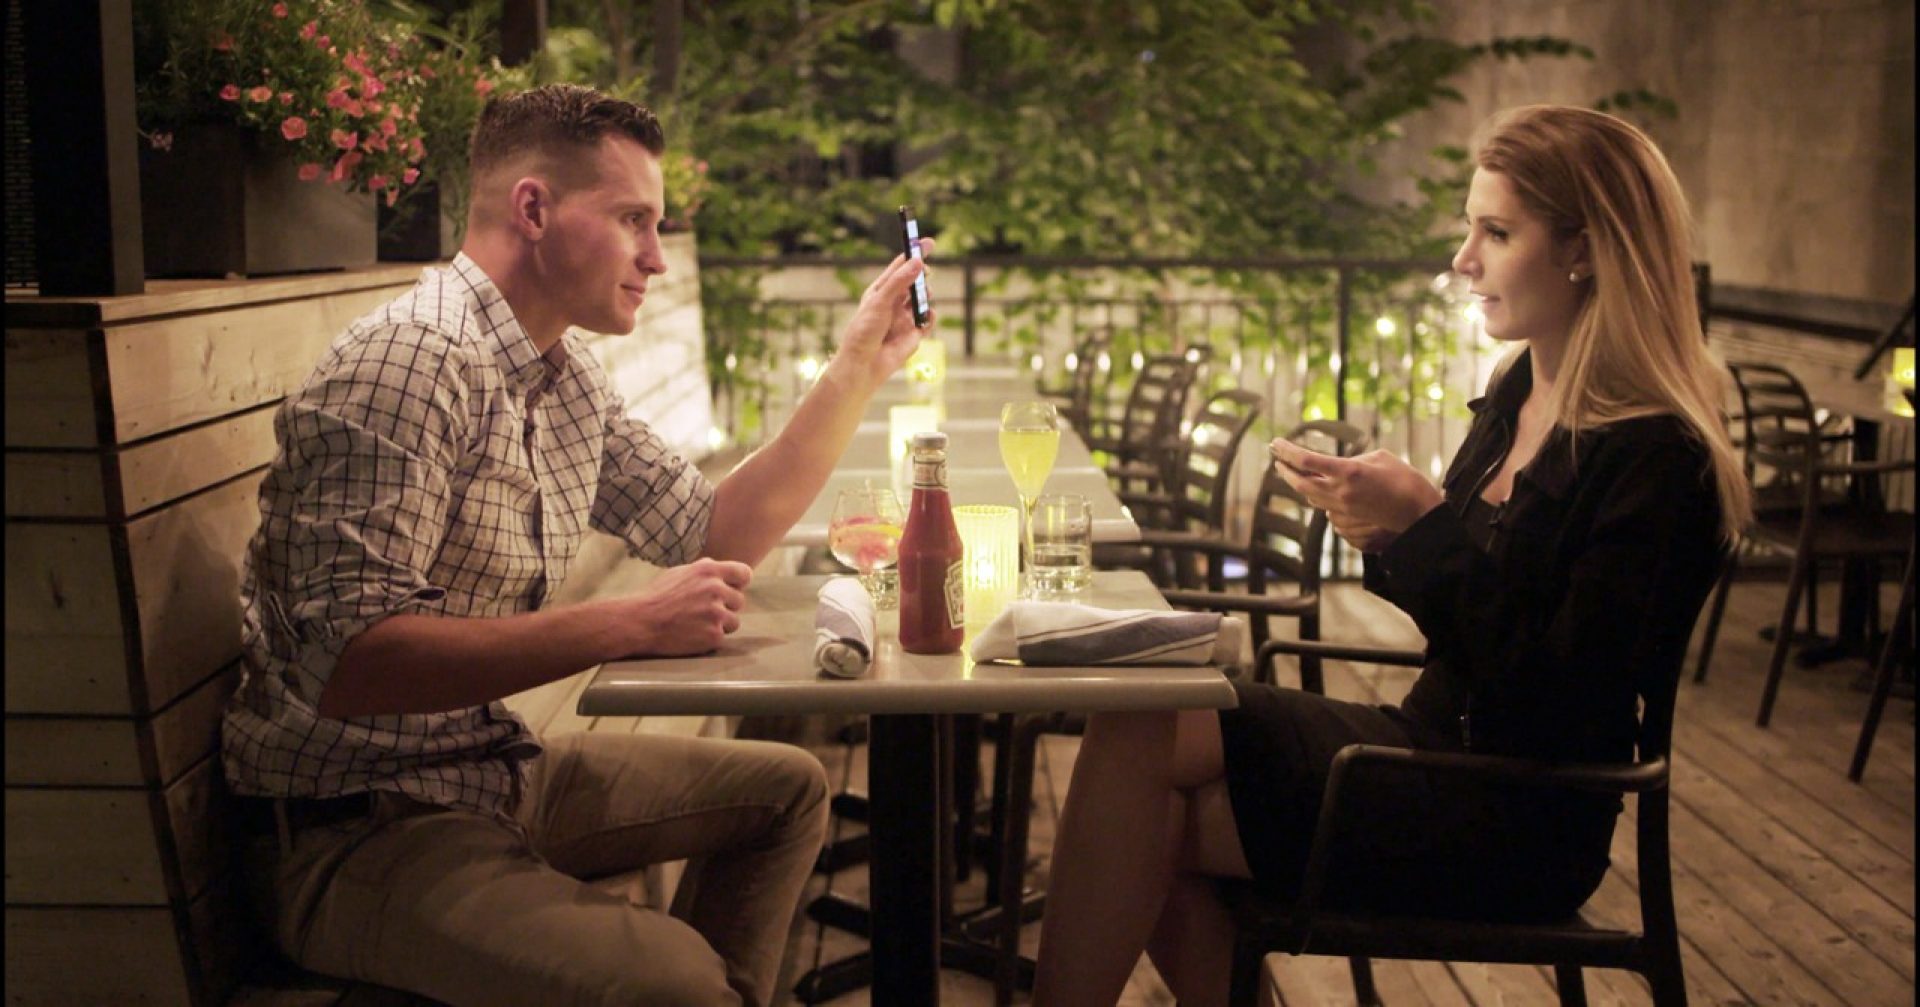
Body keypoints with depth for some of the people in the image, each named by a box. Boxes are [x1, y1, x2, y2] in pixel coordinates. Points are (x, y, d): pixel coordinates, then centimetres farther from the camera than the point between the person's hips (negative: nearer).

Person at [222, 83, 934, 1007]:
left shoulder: (566, 378, 9)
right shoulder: (408, 364, -20)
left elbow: (709, 536, 16)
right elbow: (347, 662, -28)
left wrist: (860, 368, 11)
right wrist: (630, 624, -29)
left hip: (495, 778, 10)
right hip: (351, 828, -10)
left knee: (784, 787, 19)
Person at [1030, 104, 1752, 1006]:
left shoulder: (1657, 458, -16)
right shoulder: (1517, 392, 10)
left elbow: (1563, 697, -21)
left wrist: (1427, 522, -23)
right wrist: (1390, 537, -2)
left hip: (1518, 828, -8)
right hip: (1439, 747, 8)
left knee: (1139, 745, -18)